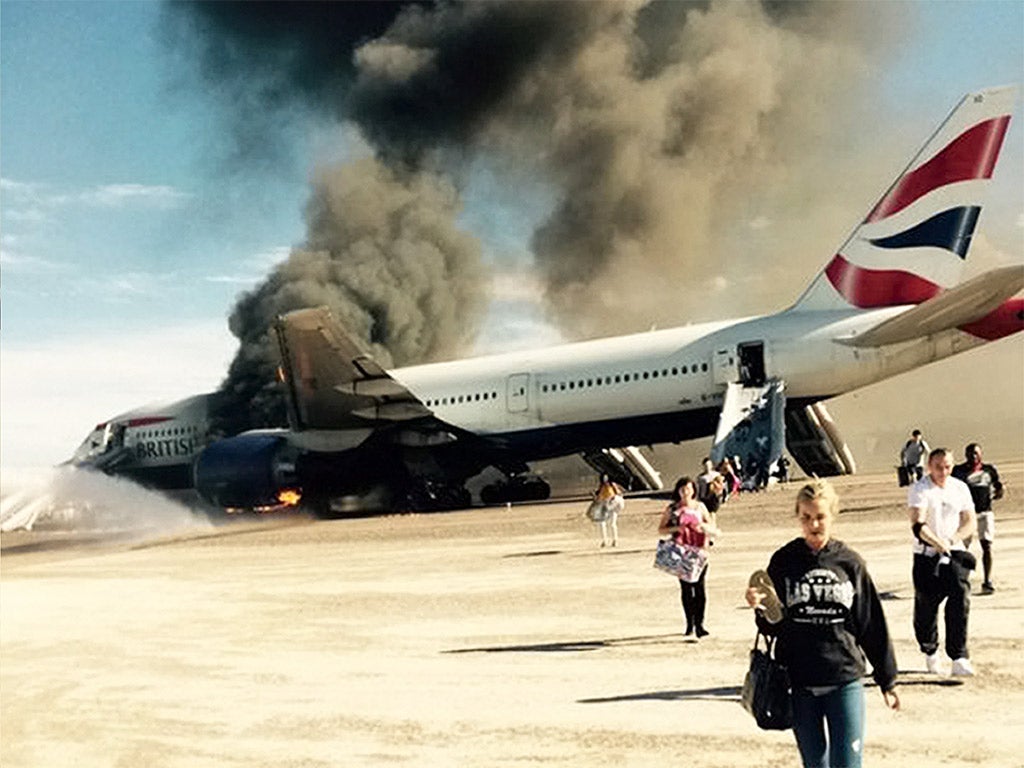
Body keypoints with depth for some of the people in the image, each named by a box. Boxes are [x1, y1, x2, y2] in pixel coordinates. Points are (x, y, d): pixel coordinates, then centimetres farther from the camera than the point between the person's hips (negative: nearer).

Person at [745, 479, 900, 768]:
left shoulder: (850, 563, 1)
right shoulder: (783, 561, 1)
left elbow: (873, 624, 6)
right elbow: (773, 627, 4)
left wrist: (887, 680, 9)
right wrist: (760, 608, -18)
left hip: (845, 681, -1)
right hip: (799, 682, 1)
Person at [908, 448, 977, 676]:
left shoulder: (960, 488, 9)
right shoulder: (919, 489, -6)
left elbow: (971, 523, 9)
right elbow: (917, 524, -19)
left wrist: (952, 540, -10)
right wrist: (937, 543, -35)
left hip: (955, 554, 3)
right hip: (926, 555, -2)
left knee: (960, 601, -14)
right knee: (926, 606, 4)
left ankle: (959, 658, -13)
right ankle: (930, 653, 27)